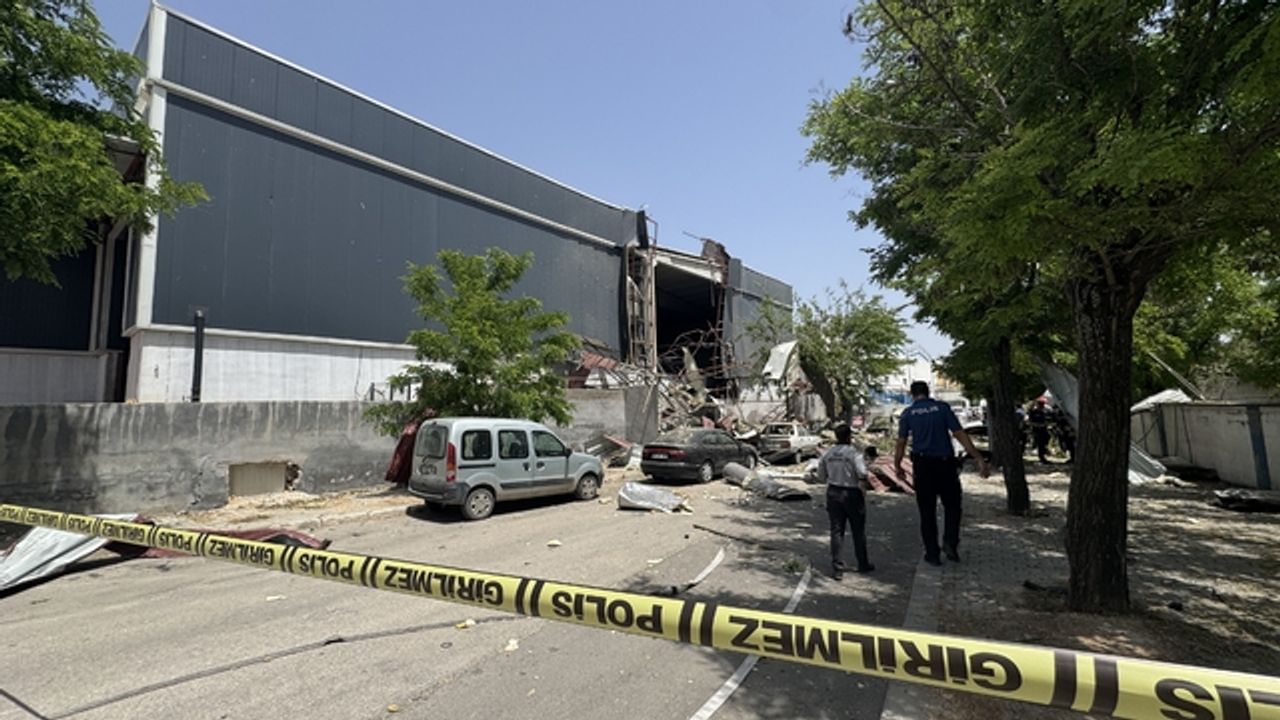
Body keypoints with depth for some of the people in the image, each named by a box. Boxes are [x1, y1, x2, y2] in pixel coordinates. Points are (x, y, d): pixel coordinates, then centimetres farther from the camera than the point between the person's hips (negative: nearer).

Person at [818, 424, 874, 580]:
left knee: (836, 531, 7)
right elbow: (862, 472, -25)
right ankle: (863, 564, 31)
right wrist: (863, 484, -8)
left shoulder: (827, 454, 1)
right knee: (858, 531, 15)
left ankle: (837, 568, 5)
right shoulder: (853, 454, -14)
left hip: (833, 493, 4)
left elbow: (821, 476, 6)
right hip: (852, 493, -3)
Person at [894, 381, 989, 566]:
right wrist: (979, 458, -4)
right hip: (945, 462, 0)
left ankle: (932, 554, 11)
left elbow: (901, 442, -1)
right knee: (952, 506, 17)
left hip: (922, 464, 1)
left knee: (927, 511, 8)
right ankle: (950, 542, 1)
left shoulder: (908, 413, 3)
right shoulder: (942, 407, 1)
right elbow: (960, 434, -5)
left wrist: (897, 465, 9)